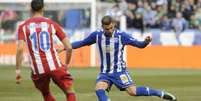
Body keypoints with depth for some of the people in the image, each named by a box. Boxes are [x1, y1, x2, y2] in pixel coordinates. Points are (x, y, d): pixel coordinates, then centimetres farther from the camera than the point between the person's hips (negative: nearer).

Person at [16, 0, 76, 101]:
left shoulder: (23, 27, 6)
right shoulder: (52, 24, 6)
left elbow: (20, 48, -9)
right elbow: (69, 47, 3)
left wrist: (18, 70, -5)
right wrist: (66, 65, 17)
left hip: (37, 70, 2)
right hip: (55, 66, -2)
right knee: (70, 92, 8)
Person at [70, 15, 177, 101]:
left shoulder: (121, 35, -13)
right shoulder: (97, 35, -7)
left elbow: (139, 45, -10)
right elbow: (82, 43, 7)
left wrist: (146, 42, -31)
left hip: (119, 71, -3)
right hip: (104, 72, 3)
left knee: (133, 91, -17)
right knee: (99, 88, -26)